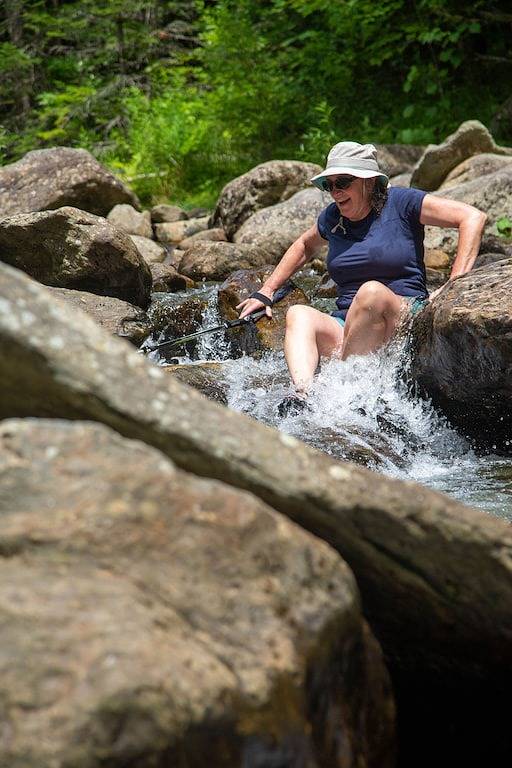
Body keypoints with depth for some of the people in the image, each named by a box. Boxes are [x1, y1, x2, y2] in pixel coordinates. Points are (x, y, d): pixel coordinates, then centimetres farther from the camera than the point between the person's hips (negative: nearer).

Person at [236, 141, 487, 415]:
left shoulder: (399, 202, -1)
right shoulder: (332, 217, 15)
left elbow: (473, 217, -7)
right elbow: (304, 245, 38)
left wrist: (454, 284, -15)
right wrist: (266, 292, 29)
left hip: (407, 322, -5)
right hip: (345, 327, 5)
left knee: (372, 291, -35)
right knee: (298, 314, -21)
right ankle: (303, 394, -48)